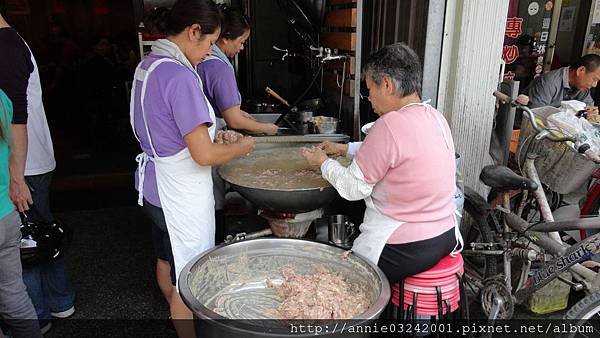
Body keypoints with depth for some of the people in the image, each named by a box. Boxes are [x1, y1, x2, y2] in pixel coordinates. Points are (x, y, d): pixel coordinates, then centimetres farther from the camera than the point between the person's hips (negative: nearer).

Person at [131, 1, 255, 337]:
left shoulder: (148, 65, 4)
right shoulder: (179, 76, -25)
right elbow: (204, 155, -25)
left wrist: (210, 134, 11)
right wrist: (241, 147, -8)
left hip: (155, 186, 10)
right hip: (181, 196, -10)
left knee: (167, 260, 28)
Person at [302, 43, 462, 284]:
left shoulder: (390, 125, -24)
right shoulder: (435, 117, 2)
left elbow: (354, 189, -15)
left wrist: (323, 162, 2)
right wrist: (345, 149, 18)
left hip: (407, 251, -8)